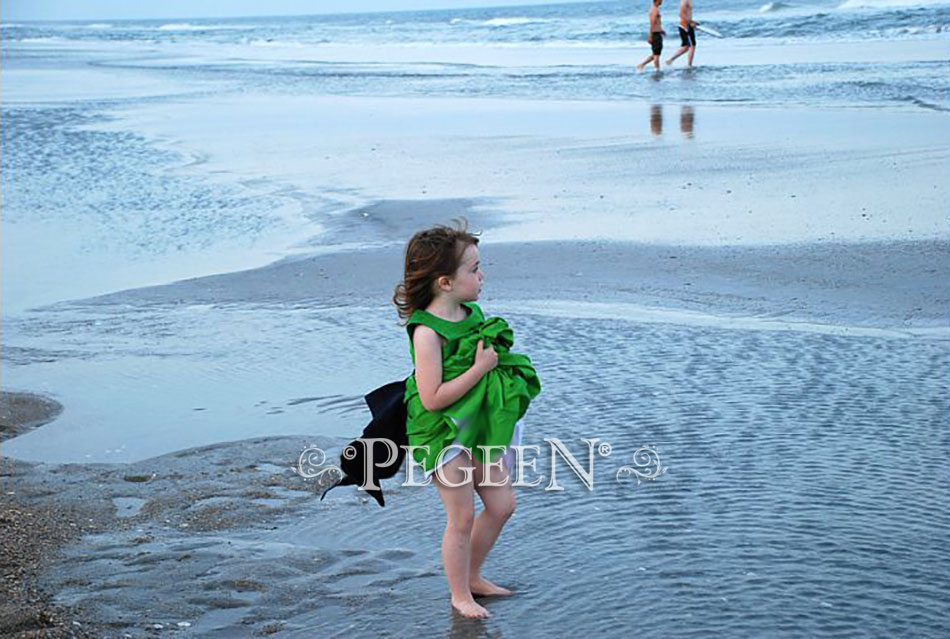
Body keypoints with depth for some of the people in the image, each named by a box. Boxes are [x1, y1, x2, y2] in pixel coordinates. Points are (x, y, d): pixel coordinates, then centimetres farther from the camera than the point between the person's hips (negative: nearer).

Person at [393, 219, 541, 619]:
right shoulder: (427, 332, -23)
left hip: (482, 428, 8)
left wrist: (499, 361, 2)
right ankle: (460, 596, 23)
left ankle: (473, 577, 35)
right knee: (462, 518, 2)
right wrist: (480, 368, -26)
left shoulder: (473, 313, 2)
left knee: (502, 505, 14)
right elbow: (432, 399, -27)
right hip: (445, 435, -8)